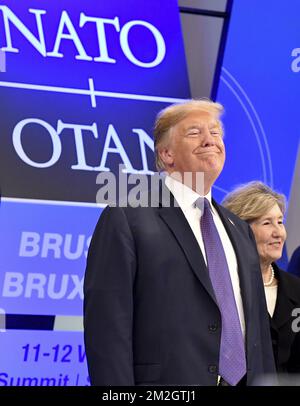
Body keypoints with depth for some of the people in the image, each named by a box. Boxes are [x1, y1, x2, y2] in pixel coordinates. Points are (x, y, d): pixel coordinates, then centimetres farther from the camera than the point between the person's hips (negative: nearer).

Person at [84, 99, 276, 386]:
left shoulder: (240, 230, 16)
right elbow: (108, 328, -13)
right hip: (168, 384, -6)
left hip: (244, 379, 6)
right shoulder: (126, 219, -6)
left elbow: (258, 326, 14)